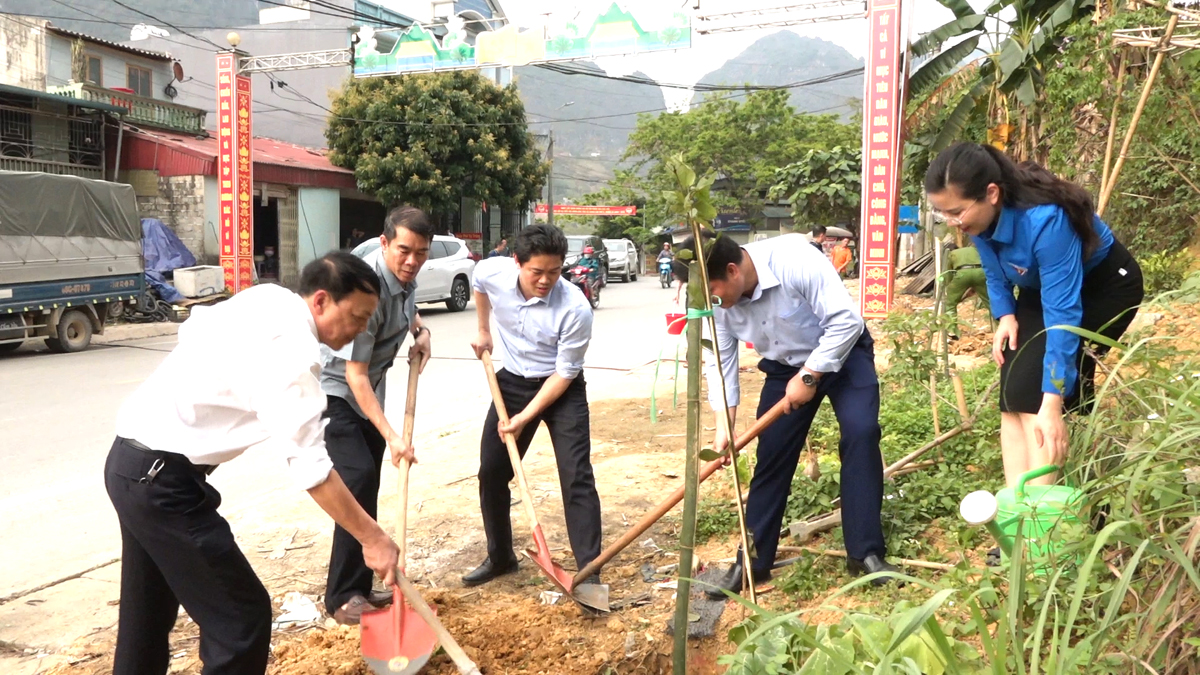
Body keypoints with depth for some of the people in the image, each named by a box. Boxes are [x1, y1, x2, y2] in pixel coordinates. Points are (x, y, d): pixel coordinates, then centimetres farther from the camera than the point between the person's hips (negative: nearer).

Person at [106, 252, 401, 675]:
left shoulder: (268, 299, 3)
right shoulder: (290, 353, -24)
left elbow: (195, 326, 19)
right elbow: (312, 469, -26)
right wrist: (372, 538, -21)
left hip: (132, 459, 10)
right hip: (161, 477, -10)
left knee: (148, 613, 24)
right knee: (241, 616, -4)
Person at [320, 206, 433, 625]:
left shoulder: (405, 275, -7)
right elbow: (355, 374, -30)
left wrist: (420, 330, 2)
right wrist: (390, 435, -33)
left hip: (369, 390, 9)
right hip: (335, 390, -8)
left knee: (368, 488, 9)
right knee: (358, 478, -19)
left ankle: (359, 587, 19)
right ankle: (341, 597, -8)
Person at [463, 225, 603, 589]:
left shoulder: (575, 308, -31)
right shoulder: (492, 272, -19)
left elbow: (565, 373, -21)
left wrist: (524, 418, -21)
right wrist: (483, 332, 11)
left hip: (562, 388, -4)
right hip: (512, 381, 4)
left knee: (576, 477, -13)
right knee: (491, 472, 8)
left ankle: (589, 572, -6)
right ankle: (500, 557, 26)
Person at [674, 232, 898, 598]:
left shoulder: (793, 259, -35)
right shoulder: (718, 298, -17)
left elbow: (846, 321, -32)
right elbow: (720, 361, -9)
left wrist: (809, 377, -27)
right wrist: (724, 425, -17)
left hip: (843, 353, -4)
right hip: (786, 367, 4)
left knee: (860, 434, -21)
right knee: (771, 456, 1)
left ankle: (865, 552, -8)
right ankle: (752, 561, 12)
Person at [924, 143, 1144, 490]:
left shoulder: (1044, 219, -39)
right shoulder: (984, 214, -19)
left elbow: (1062, 313, -40)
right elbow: (994, 271, 2)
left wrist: (1052, 404, -43)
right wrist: (1006, 315, -15)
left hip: (1106, 287, -6)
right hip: (1042, 286, 7)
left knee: (1034, 391, -19)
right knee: (1013, 394, -8)